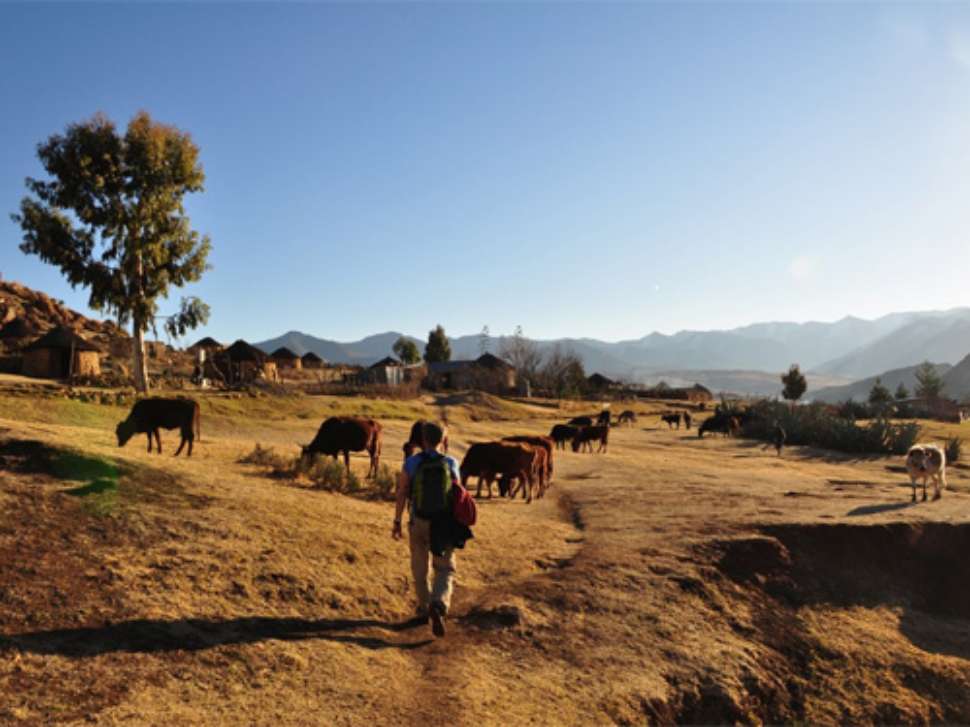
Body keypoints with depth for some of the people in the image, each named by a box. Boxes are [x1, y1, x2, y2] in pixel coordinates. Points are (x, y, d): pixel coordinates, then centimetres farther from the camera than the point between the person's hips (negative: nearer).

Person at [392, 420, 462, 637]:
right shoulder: (451, 463, -6)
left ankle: (424, 609, 33)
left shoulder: (411, 463, -8)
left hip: (418, 523, 0)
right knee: (445, 570, 8)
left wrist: (396, 522, 3)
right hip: (444, 525, 0)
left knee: (420, 568, 21)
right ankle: (438, 605, -18)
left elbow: (401, 494, -7)